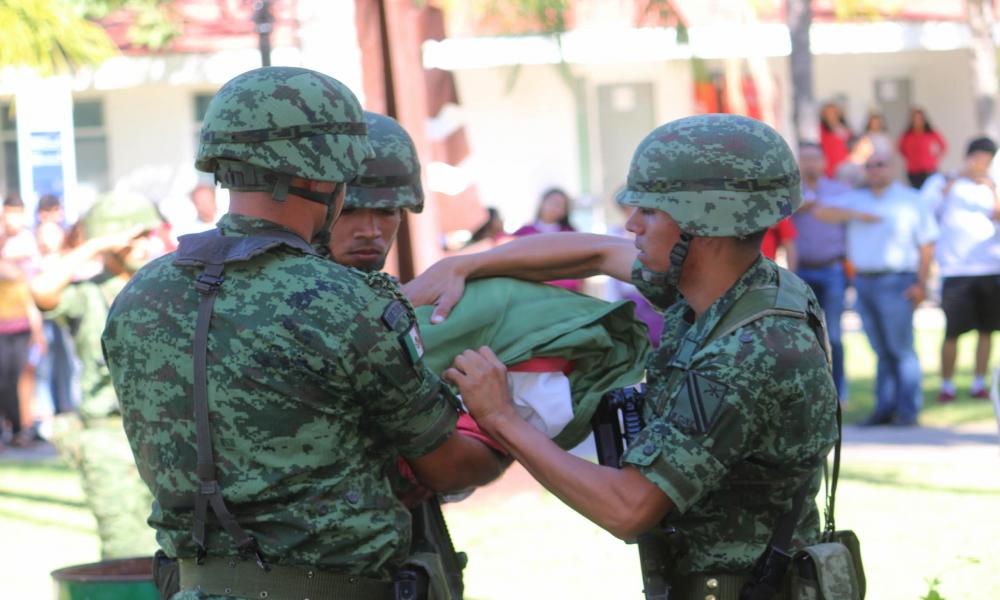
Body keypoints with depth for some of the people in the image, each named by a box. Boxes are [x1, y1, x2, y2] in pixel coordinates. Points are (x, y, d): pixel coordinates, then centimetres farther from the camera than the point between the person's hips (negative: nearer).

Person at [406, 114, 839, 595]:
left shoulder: (749, 360, -26)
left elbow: (627, 510, -25)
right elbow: (596, 253, 16)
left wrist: (501, 421, -17)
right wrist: (458, 267, 9)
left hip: (738, 588, -9)